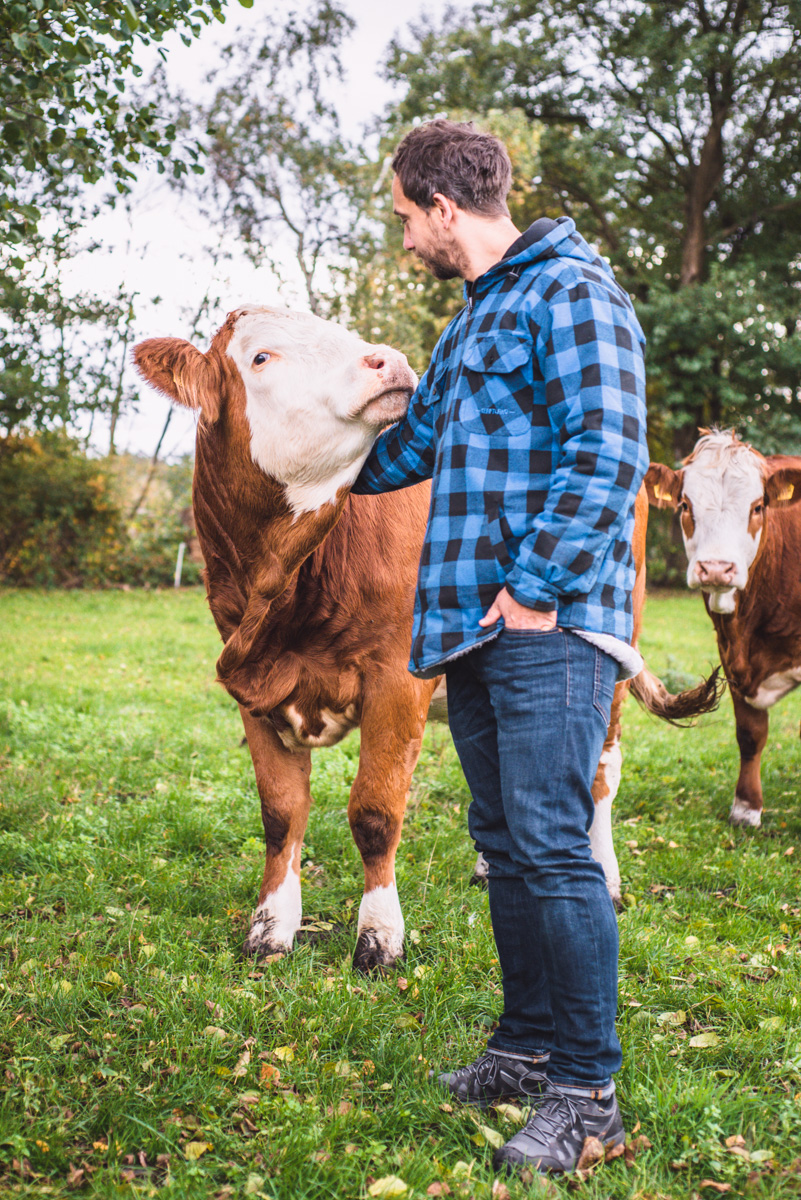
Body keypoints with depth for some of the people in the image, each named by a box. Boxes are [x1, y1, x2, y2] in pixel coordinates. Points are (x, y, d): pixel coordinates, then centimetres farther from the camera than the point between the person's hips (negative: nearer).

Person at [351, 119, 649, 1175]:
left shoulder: (572, 293, -6)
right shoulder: (472, 321, 23)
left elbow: (606, 456, -16)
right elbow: (412, 446, 34)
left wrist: (534, 590, -18)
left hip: (547, 626, -9)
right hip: (475, 630, 9)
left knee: (553, 847, -9)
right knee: (507, 844, 12)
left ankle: (586, 1089, 0)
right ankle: (528, 1048, 23)